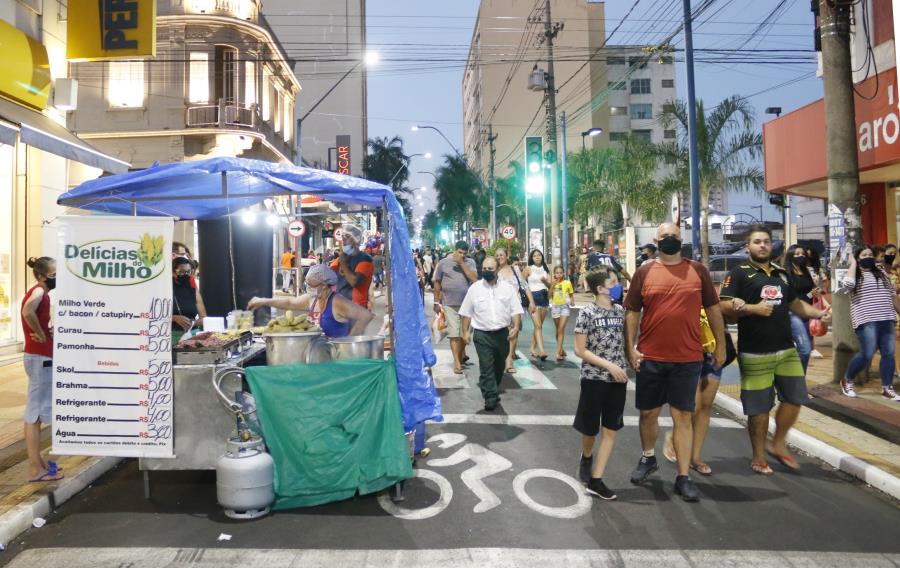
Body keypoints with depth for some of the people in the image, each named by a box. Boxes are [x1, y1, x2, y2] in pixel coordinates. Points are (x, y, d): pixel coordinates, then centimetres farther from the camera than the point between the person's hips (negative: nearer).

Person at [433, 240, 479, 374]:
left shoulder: (470, 262, 1)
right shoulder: (444, 262, 0)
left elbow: (474, 279, -13)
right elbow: (437, 283, 5)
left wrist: (461, 263, -15)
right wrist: (436, 302, 4)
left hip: (467, 303, 2)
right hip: (449, 304, -1)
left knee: (464, 332, 13)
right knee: (454, 333, -6)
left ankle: (462, 355, 33)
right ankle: (457, 362, -3)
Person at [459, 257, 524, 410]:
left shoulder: (507, 288, 2)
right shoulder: (474, 288, 0)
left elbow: (515, 310, 2)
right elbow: (466, 313, 5)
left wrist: (516, 326, -12)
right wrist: (465, 331, 2)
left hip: (502, 333, 2)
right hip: (482, 334, -2)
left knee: (499, 365, 17)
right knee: (486, 368, -7)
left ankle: (494, 389, 39)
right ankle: (491, 397, -1)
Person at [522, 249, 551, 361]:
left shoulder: (545, 269, 11)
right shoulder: (528, 269, -1)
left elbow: (550, 285, 6)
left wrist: (545, 281, -13)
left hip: (544, 297, 5)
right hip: (533, 297, -5)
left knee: (538, 325, 9)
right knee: (538, 326, -13)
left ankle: (532, 349, 18)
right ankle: (542, 351, -21)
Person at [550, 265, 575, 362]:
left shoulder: (567, 282, -1)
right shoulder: (553, 283, 2)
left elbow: (571, 294, 7)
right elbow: (549, 296, -5)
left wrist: (572, 301, -11)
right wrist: (553, 285, -14)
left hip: (565, 307, -3)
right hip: (555, 307, 3)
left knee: (561, 329, -12)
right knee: (558, 330, 12)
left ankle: (558, 353, -15)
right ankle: (561, 350, 28)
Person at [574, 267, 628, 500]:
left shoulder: (620, 311, 3)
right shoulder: (587, 313, -13)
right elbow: (580, 350, -13)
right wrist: (609, 365, -18)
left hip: (617, 379, 5)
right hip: (594, 378, -5)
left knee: (610, 429, 6)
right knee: (590, 428, 10)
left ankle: (595, 480, 15)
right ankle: (586, 456, 43)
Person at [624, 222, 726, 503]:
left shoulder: (698, 270, 3)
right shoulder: (644, 272, 0)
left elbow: (713, 309, 9)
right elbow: (632, 312, 1)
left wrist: (720, 346, 8)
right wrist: (630, 349, -5)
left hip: (688, 359, 0)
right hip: (650, 358, 0)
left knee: (683, 416, 6)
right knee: (648, 413, 13)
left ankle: (683, 477, 15)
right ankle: (648, 458, 37)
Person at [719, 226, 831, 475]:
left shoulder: (781, 273, 15)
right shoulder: (739, 273, -6)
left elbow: (795, 303, 24)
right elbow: (724, 307, -14)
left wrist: (818, 313, 9)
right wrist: (753, 308, -26)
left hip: (786, 349, 7)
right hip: (755, 353, -7)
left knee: (795, 398, 12)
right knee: (759, 408, 2)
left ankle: (778, 445, 31)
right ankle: (759, 456, 19)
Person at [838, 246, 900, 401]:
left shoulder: (881, 272, 16)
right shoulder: (855, 274, 0)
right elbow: (847, 284, -25)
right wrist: (853, 264, -12)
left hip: (887, 319, 6)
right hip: (866, 320, -6)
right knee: (867, 355, -10)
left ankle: (887, 388, 13)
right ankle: (847, 380, 10)